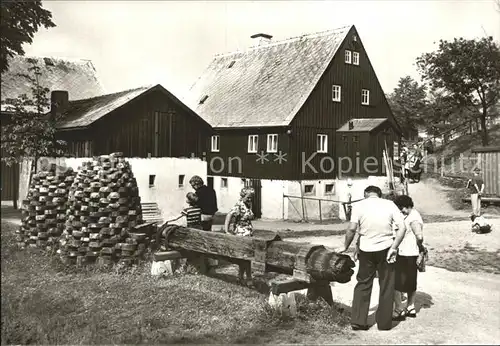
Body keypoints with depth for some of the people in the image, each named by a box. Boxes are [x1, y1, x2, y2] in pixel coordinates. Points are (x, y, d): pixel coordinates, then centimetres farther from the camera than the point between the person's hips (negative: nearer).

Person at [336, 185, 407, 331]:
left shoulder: (359, 205, -4)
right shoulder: (390, 204, 0)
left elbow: (352, 228, -14)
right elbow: (402, 227, -9)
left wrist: (345, 247, -2)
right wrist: (394, 248, -10)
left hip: (366, 250, 0)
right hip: (385, 249, 0)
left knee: (363, 285, 14)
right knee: (386, 287, 13)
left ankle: (358, 321, 14)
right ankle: (384, 323, 21)